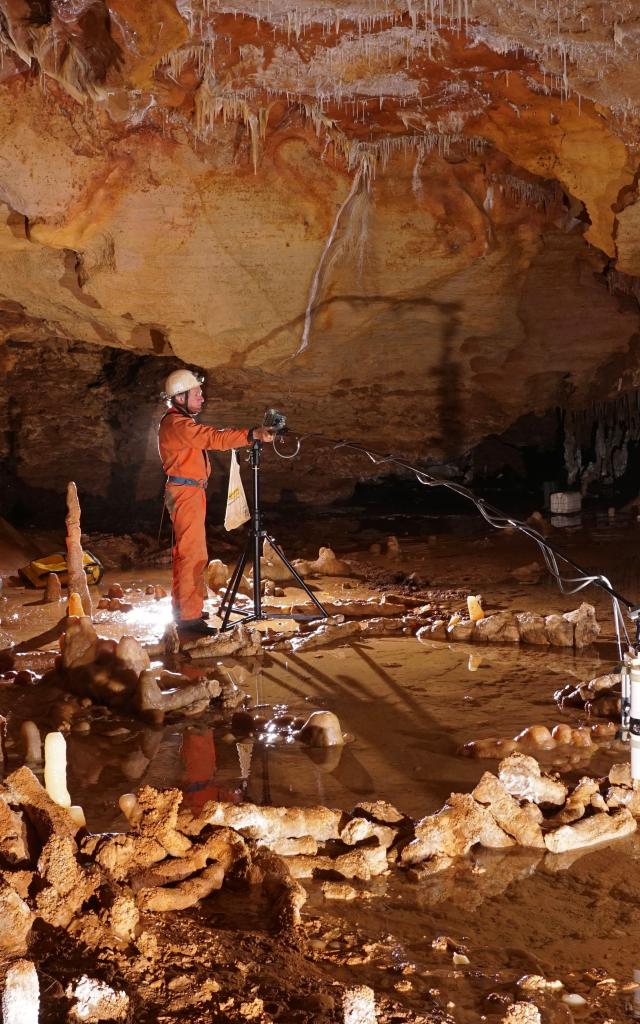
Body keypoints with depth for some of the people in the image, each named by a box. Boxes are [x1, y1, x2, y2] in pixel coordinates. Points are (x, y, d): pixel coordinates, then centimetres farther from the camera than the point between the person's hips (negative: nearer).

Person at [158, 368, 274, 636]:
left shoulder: (182, 421, 19)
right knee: (193, 553, -12)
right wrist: (253, 434, -37)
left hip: (190, 492, 11)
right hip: (185, 492, -11)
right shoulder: (175, 424, -17)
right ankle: (189, 616, -11)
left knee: (185, 551, 16)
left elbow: (208, 440, 16)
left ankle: (183, 607, 25)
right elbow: (214, 439, -29)